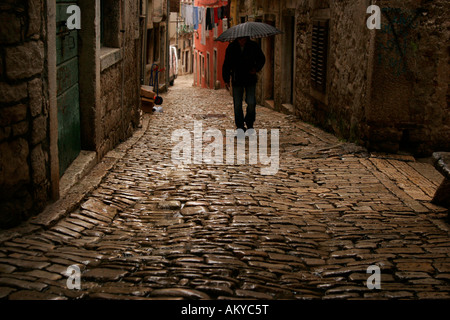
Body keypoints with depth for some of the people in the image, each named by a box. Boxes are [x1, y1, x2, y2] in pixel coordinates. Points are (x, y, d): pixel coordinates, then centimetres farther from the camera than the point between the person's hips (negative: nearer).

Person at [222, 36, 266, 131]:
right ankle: (240, 126, 11)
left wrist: (256, 68, -8)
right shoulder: (231, 48, 0)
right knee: (237, 104, 0)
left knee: (251, 103, -9)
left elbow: (261, 59, 11)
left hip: (250, 80, -1)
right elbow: (226, 64, 6)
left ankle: (249, 124, 14)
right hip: (237, 81, 1)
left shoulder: (253, 46, -2)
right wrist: (226, 80, -2)